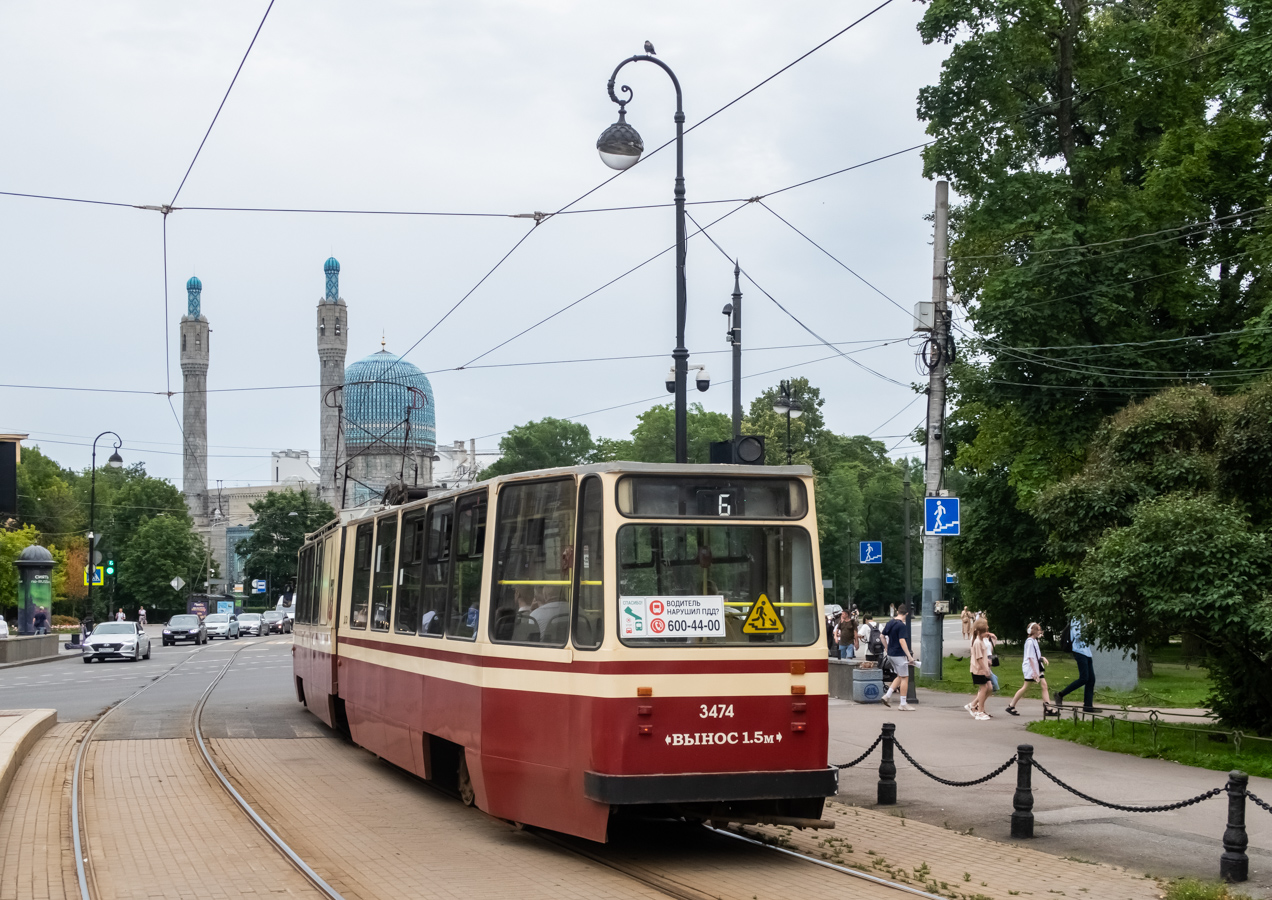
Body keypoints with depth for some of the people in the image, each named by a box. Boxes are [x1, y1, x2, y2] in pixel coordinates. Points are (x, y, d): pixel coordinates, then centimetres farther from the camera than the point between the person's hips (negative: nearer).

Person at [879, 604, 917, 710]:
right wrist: (909, 656, -25)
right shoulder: (902, 625, -17)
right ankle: (903, 704, 3)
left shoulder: (890, 622, 8)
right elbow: (902, 641, -25)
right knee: (904, 678, 0)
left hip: (890, 654, 8)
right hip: (899, 655, -8)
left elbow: (883, 636, 16)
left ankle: (886, 695, 9)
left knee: (900, 677, 19)